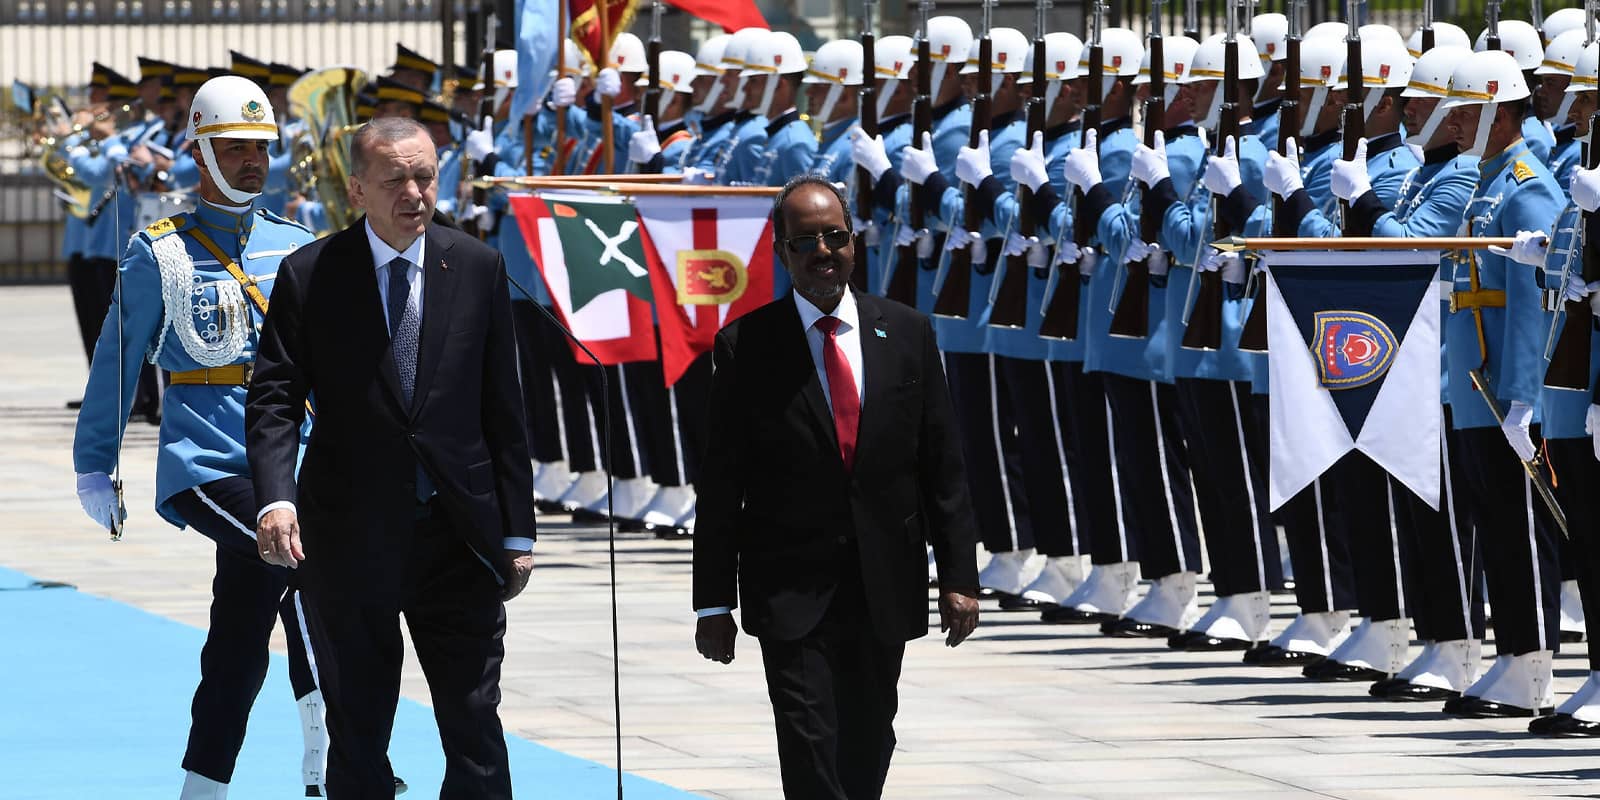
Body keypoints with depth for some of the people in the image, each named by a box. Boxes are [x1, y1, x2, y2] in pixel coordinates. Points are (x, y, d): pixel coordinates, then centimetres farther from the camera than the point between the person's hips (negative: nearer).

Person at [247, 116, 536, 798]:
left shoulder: (477, 269, 4)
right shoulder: (309, 276, -2)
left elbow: (503, 409, 7)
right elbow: (274, 400, -6)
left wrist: (516, 533, 5)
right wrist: (276, 499, -24)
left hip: (458, 536, 1)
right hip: (349, 537, -1)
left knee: (474, 721, -1)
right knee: (357, 730, 6)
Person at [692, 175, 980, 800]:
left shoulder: (907, 334, 5)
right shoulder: (745, 346, -3)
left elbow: (943, 467, 6)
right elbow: (720, 487, -2)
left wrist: (958, 576, 1)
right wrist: (713, 603, -4)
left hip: (885, 596, 3)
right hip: (792, 592, -3)